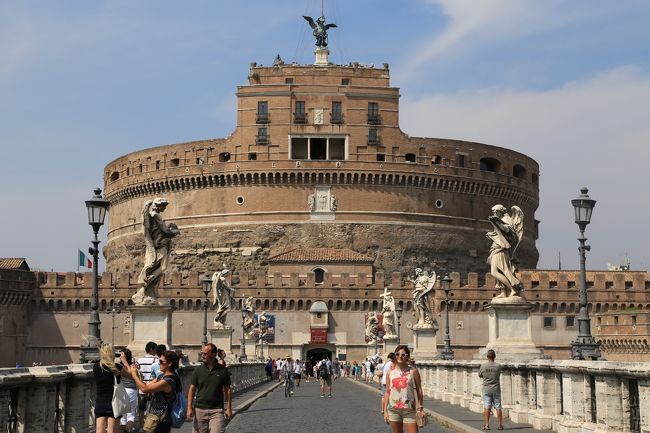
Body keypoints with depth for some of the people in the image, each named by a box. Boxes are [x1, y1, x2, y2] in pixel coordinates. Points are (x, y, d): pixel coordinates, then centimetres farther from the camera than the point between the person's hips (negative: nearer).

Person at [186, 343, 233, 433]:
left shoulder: (223, 370, 0)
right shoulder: (198, 370, 2)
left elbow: (228, 390, 6)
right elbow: (192, 389, 5)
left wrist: (229, 408, 2)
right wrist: (189, 408, -2)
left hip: (217, 410, -1)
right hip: (200, 409, 2)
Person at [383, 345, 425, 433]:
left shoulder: (413, 371, -1)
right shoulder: (390, 372, 5)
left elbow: (419, 391, 1)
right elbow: (387, 392, 8)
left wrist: (420, 408, -4)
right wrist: (385, 410, 4)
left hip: (409, 410, -2)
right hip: (393, 410, 2)